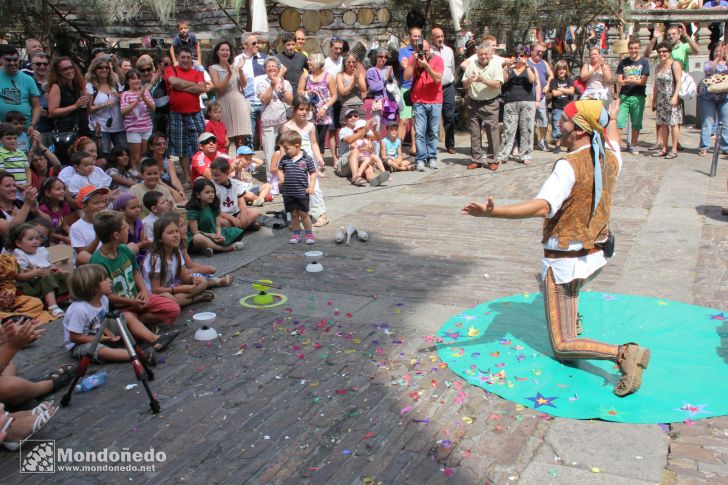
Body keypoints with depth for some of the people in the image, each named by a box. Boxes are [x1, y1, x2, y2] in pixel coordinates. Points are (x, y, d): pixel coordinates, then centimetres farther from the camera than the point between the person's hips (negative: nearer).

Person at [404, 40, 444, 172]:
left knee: (433, 132, 4)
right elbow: (406, 77, -8)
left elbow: (438, 79, -13)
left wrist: (426, 65, -21)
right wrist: (414, 61, -14)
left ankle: (432, 157, 13)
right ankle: (420, 159, -3)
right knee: (419, 132, -6)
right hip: (419, 102, 0)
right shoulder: (413, 59, 3)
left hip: (435, 102, 0)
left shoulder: (437, 59, -2)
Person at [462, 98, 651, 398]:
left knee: (562, 348, -3)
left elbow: (542, 207, -37)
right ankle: (572, 323, 35)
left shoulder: (569, 165, -22)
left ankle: (622, 353, -22)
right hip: (595, 257, 8)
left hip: (564, 263, -8)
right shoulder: (610, 160, 1)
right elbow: (612, 142, 28)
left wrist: (491, 212, -45)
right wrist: (612, 118, 49)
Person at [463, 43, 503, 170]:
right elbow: (464, 85, 5)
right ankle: (476, 160, 14)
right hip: (474, 103, 3)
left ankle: (494, 160, 5)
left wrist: (483, 80, -24)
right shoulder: (471, 66, 6)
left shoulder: (496, 65, -1)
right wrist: (469, 80, -17)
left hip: (491, 104, -3)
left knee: (493, 132, -2)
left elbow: (497, 84, -13)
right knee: (475, 133, 6)